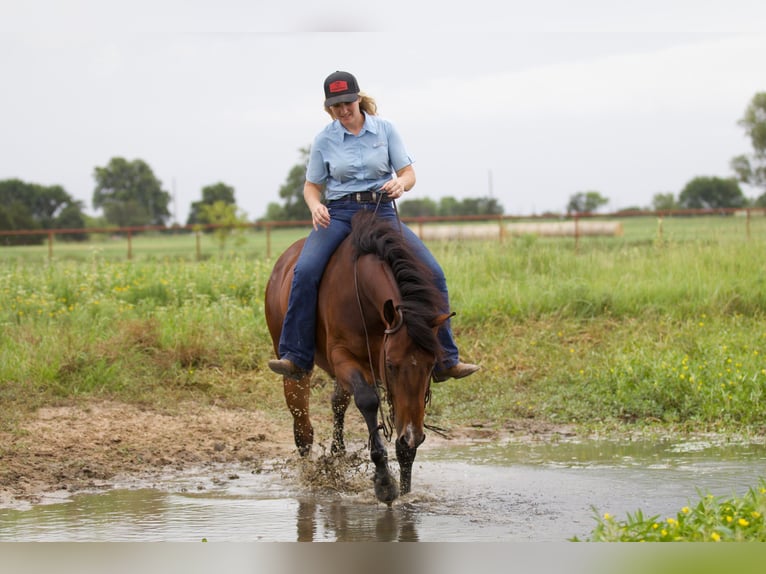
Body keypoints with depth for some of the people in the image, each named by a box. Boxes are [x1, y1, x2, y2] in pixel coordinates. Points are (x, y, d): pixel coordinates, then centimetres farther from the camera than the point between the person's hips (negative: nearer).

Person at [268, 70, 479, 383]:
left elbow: (408, 173, 4)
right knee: (305, 271, -30)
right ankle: (296, 357, -24)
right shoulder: (324, 140, 3)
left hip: (382, 211, 1)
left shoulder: (385, 130, 3)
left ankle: (444, 360, -8)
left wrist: (400, 184, -21)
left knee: (432, 273, -17)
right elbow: (312, 185, 11)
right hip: (338, 214, -1)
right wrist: (315, 206, -13)